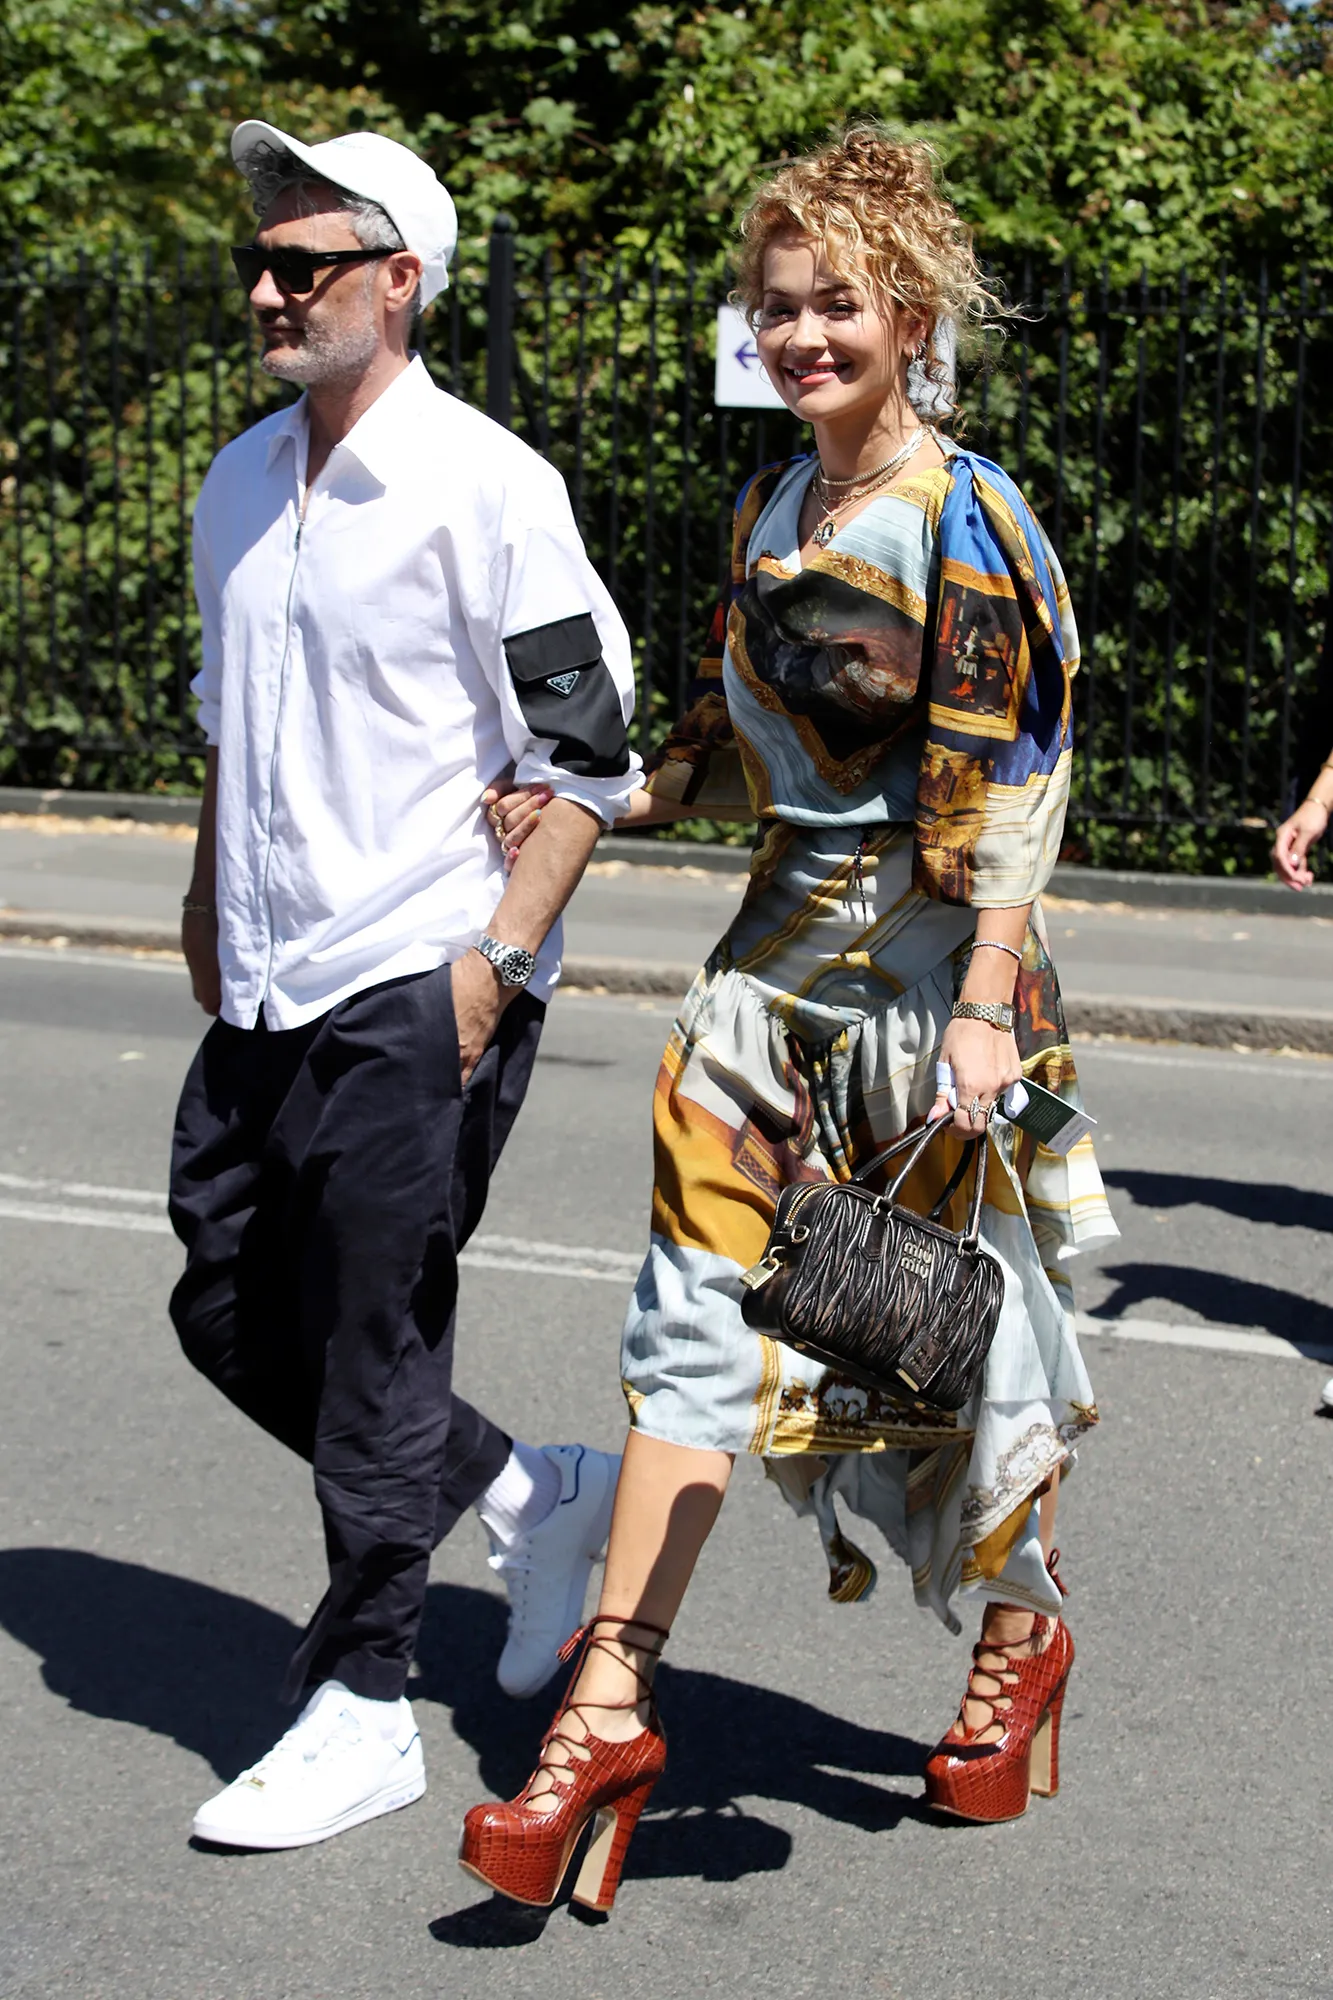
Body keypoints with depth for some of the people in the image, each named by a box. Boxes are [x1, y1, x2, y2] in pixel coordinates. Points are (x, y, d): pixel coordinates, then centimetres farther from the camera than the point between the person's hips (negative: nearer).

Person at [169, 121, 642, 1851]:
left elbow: (590, 751, -12)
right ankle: (534, 1495, 30)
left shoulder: (487, 487, -13)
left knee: (372, 1354, -1)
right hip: (267, 992, 8)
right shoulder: (239, 484, 10)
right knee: (232, 1314, 13)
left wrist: (496, 958, -16)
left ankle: (360, 1709, 14)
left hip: (419, 994, -8)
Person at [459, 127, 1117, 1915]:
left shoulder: (966, 523, -11)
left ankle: (1023, 1634, 34)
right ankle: (611, 1709, 2)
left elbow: (1012, 792, -15)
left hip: (933, 971, -6)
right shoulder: (771, 511, 11)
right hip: (784, 959, 6)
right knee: (700, 1316, 1)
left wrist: (985, 1013, -20)